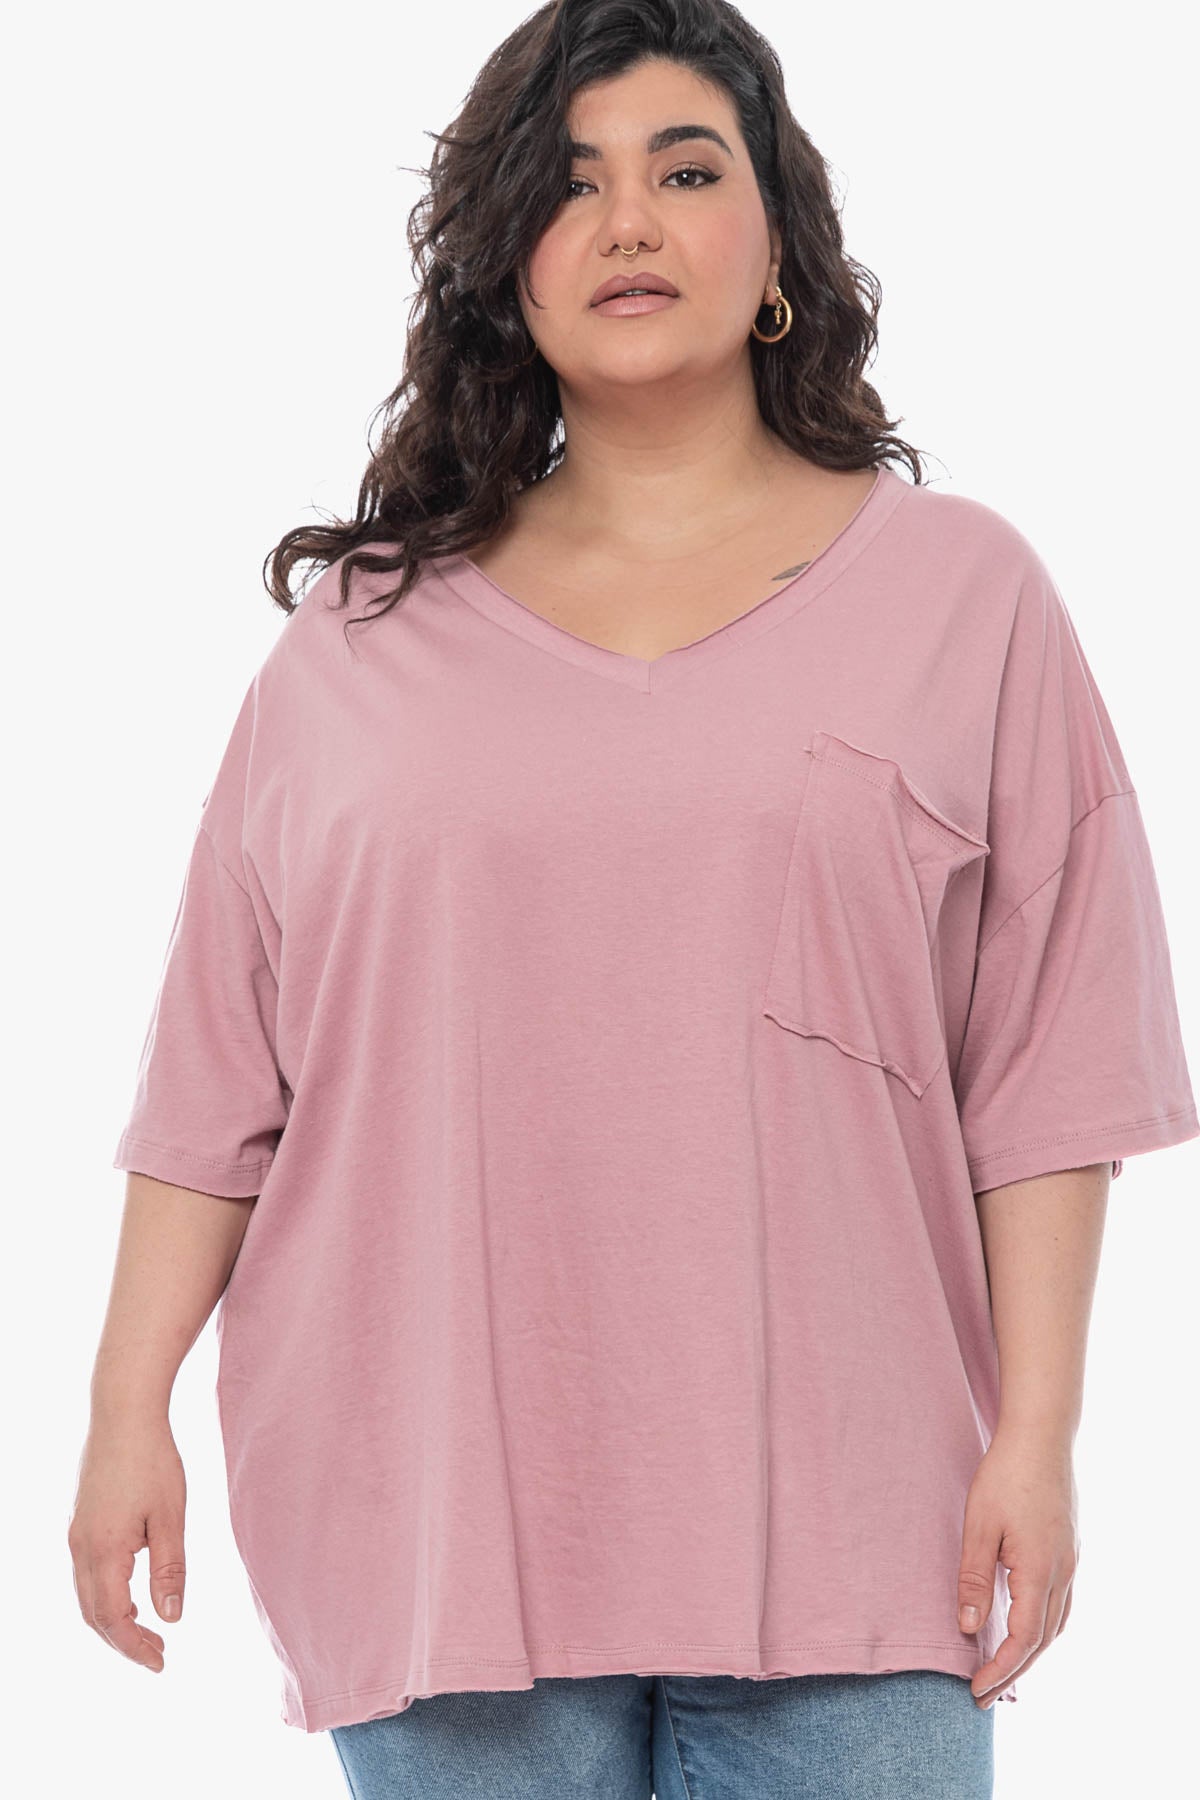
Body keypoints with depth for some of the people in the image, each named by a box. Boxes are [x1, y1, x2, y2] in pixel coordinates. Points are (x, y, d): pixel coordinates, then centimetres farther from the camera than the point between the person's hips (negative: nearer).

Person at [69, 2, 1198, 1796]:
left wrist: (1037, 1433, -5)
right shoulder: (365, 633, 9)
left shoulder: (959, 591, 6)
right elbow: (221, 1077, 8)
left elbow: (1041, 1068, 1)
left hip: (832, 1514, -1)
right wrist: (130, 1409, 3)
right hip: (436, 1501, 1)